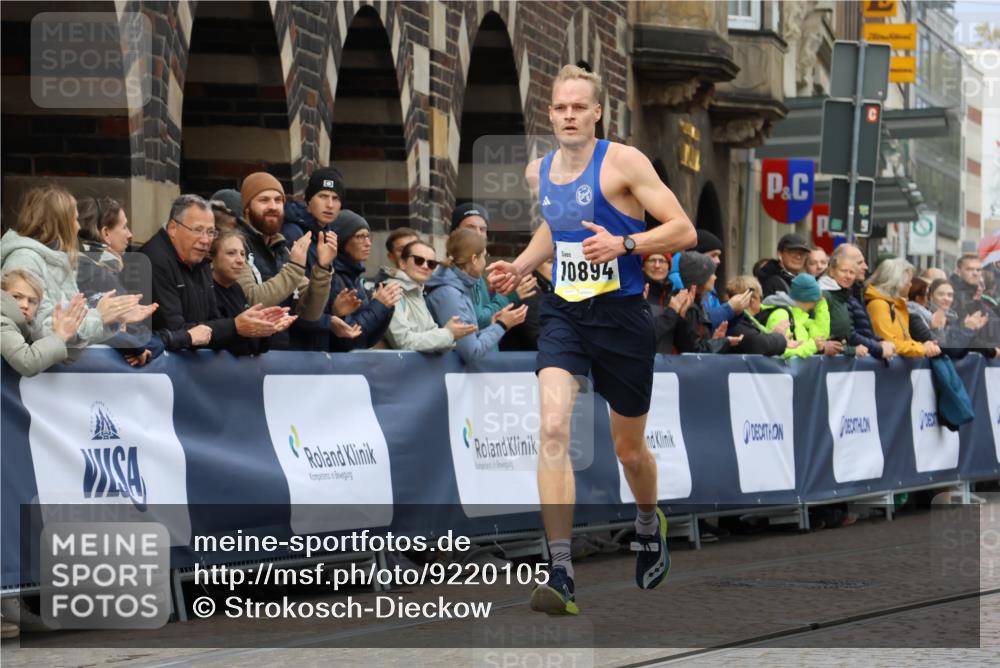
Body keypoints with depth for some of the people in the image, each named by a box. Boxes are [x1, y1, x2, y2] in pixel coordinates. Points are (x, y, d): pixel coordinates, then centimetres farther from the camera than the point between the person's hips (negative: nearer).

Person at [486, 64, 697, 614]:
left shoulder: (623, 161, -10)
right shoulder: (538, 172, 8)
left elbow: (683, 231, -13)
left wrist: (623, 244, -27)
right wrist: (520, 267, 14)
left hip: (621, 316, -3)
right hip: (564, 313, 3)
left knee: (629, 448, 13)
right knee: (553, 429, -20)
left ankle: (648, 524, 49)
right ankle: (561, 576, -24)